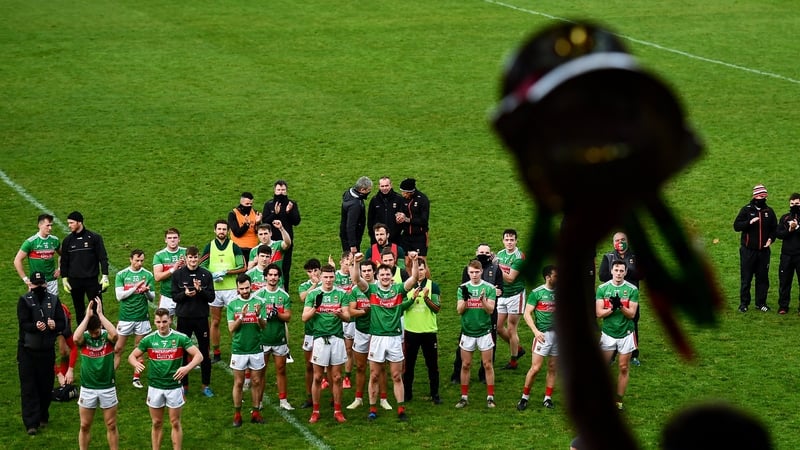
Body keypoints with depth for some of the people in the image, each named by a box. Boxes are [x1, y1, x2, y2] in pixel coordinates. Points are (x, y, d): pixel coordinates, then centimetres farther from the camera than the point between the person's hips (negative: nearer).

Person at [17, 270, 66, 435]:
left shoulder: (53, 300, 4)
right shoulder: (24, 301, -6)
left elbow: (62, 322, 0)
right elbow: (23, 323, -17)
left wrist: (55, 325, -24)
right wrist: (36, 326, -37)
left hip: (47, 350, 3)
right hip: (27, 350, -3)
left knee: (46, 385, 10)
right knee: (28, 387, -5)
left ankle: (43, 417, 28)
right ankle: (31, 423, -6)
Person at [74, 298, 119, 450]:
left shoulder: (107, 336, -7)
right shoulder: (84, 338, -6)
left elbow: (114, 334, -31)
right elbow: (75, 338, -30)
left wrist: (100, 314, -27)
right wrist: (87, 316, -26)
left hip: (107, 388, -1)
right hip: (87, 389, 1)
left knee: (111, 425, 8)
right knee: (85, 426, 9)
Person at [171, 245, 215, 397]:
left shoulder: (206, 275, 0)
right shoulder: (177, 275, -1)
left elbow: (211, 297, -1)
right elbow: (174, 296, -2)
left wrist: (200, 290, -19)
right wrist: (185, 294, -21)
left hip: (201, 318, 0)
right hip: (184, 318, 0)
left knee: (204, 352, 6)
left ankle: (206, 385, 17)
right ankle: (184, 385, 18)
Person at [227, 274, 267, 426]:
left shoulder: (258, 303, 1)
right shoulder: (233, 305, 1)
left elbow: (264, 326, -5)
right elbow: (231, 328, -7)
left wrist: (258, 315, -24)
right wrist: (242, 316, -22)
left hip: (256, 349, 1)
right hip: (238, 349, -1)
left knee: (256, 381, 7)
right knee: (238, 382, 3)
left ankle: (256, 412, 14)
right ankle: (237, 414, 9)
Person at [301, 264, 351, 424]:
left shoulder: (341, 294, 5)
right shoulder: (313, 294, 2)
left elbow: (347, 317, 1)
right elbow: (305, 317, -2)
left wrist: (340, 314, -21)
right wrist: (315, 307, -18)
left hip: (337, 338, 1)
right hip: (320, 337, -1)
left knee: (336, 377, 5)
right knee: (317, 377, 2)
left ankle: (337, 411, 12)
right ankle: (315, 411, 10)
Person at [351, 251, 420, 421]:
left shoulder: (399, 289, 2)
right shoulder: (372, 289, 1)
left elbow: (414, 278, -8)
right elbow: (356, 280, -12)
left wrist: (415, 261, -23)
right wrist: (356, 263, -27)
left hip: (395, 338, 0)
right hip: (376, 338, 0)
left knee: (397, 377, 6)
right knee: (374, 376, 6)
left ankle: (401, 410, 9)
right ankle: (373, 409, 14)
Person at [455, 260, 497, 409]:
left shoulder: (489, 288, -3)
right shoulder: (462, 288, 2)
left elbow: (490, 310, -10)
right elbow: (459, 310, -5)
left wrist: (483, 299, -30)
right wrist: (465, 298, -24)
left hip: (484, 331, -1)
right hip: (467, 332, 2)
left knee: (487, 365, 1)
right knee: (465, 365, 5)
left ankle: (490, 397, 7)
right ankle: (464, 397, 13)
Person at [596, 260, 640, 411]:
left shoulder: (632, 289, -4)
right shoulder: (602, 288, -2)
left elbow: (632, 314, -9)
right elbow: (599, 313, -6)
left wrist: (620, 306, -26)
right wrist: (612, 308, -23)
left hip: (625, 334, 0)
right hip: (608, 333, 0)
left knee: (624, 368, 4)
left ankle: (619, 401, 11)